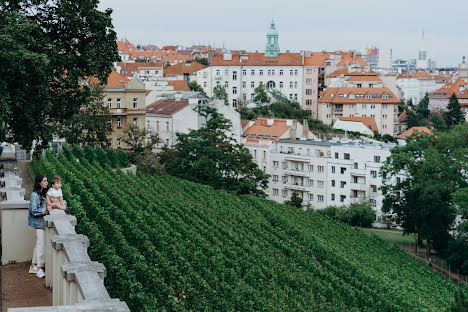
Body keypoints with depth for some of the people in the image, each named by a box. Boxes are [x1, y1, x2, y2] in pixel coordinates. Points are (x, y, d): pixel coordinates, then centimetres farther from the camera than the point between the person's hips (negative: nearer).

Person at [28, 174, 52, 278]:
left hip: (43, 222, 9)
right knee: (41, 244, -8)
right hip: (39, 223, -9)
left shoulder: (43, 194, 10)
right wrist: (45, 210, -28)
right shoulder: (34, 195, -16)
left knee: (39, 244, 13)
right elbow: (34, 211, -20)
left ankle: (33, 266, 22)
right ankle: (39, 269, -3)